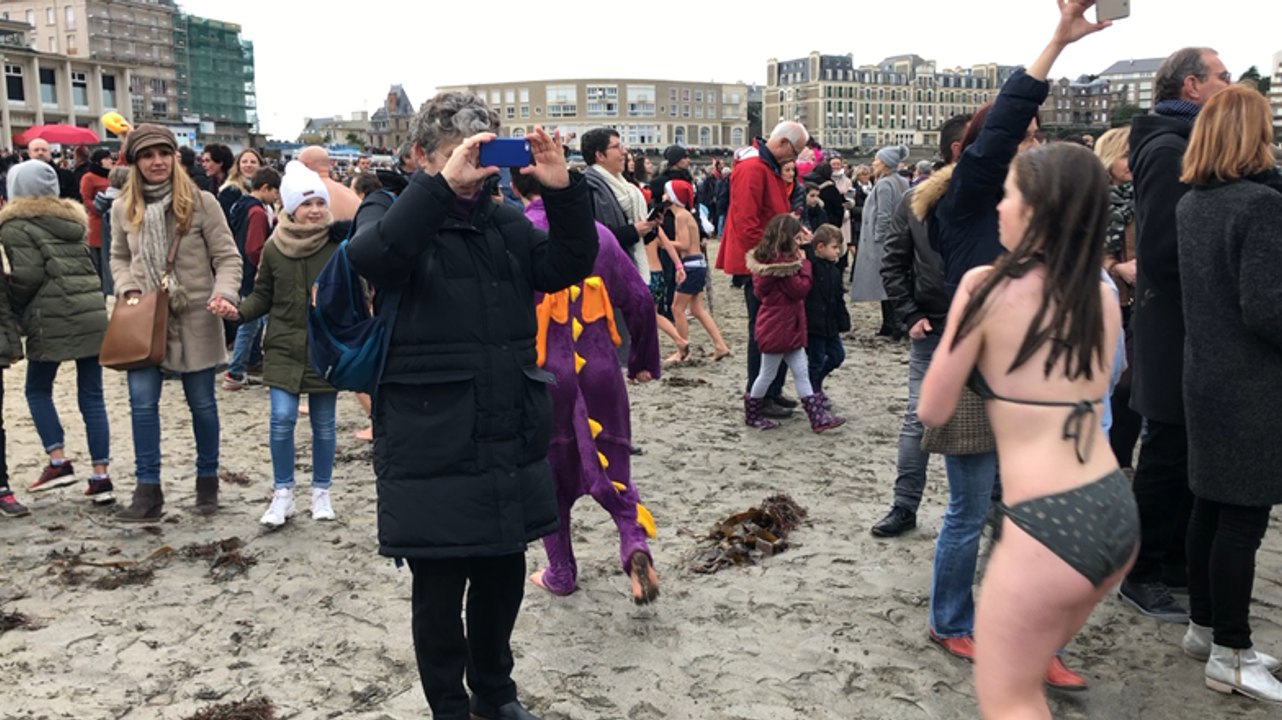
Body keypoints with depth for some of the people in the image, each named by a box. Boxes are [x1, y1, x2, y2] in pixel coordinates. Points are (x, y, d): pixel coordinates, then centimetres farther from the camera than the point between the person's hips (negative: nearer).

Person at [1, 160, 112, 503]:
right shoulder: (71, 218, 19)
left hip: (52, 319, -6)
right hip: (93, 313, 6)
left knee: (38, 390, 13)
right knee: (92, 396, 6)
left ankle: (58, 461, 5)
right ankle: (101, 476, 6)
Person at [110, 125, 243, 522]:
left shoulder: (201, 202, -8)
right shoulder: (123, 208, 2)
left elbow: (227, 257, -6)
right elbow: (119, 258, 14)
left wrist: (224, 293, -23)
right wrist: (127, 288, -5)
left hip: (194, 318, -2)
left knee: (202, 403, 8)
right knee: (142, 403, -3)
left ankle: (207, 480, 25)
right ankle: (148, 490, 7)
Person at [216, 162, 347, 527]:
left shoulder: (338, 244, -6)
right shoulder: (274, 248, 0)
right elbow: (263, 296, 8)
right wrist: (238, 311, -11)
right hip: (284, 347, 1)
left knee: (323, 424, 8)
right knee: (282, 417, -9)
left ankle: (321, 491, 25)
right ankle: (283, 493, 9)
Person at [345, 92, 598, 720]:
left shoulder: (505, 224, 11)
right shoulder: (390, 217, -3)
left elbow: (569, 266, 3)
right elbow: (368, 256, -25)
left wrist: (562, 190, -12)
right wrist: (443, 185, -33)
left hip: (511, 448, 5)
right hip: (432, 453, -5)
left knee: (503, 580, 19)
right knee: (439, 592, 9)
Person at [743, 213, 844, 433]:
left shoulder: (770, 259, 8)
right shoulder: (782, 262, -22)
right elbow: (800, 289, -20)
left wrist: (799, 263, 7)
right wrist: (804, 264, -10)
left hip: (788, 327, 10)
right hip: (777, 327, -10)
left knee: (801, 373, 10)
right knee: (768, 374, 6)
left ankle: (818, 417, 13)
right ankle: (752, 415, 22)